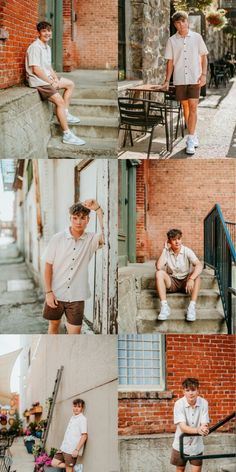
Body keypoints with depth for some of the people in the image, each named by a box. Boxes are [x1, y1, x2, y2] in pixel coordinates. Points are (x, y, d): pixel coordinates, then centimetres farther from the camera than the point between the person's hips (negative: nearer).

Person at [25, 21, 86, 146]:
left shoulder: (47, 47, 13)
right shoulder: (35, 47, -18)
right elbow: (36, 70, -23)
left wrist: (55, 78, 2)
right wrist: (51, 82, -16)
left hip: (47, 78, 10)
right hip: (38, 81, -10)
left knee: (70, 84, 18)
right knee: (60, 101, -21)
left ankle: (65, 114, 16)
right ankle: (67, 135, -20)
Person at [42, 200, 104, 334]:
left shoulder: (91, 239, -4)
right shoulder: (58, 239, -6)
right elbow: (48, 266, -3)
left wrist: (98, 209, -27)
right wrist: (49, 292, -8)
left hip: (76, 296, 0)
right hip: (56, 294, 0)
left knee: (75, 332, 0)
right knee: (54, 325, 18)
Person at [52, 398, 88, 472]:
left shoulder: (82, 419, -10)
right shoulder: (72, 418, 15)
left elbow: (84, 436, -17)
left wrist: (77, 449, -21)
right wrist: (62, 447, 17)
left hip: (72, 450, -9)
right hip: (64, 448, 9)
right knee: (54, 463, 6)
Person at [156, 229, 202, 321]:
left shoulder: (187, 251, -9)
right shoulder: (167, 252, -4)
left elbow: (199, 265, -24)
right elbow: (158, 267, -21)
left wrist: (191, 279, -42)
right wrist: (165, 249, -17)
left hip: (185, 282, -1)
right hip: (172, 282, 1)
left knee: (196, 276, -31)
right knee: (159, 273, -27)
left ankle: (192, 307, -36)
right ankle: (164, 306, -33)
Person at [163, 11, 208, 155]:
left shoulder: (197, 37, 3)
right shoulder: (172, 40, 4)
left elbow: (204, 56, 6)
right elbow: (170, 61, 7)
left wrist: (204, 74, -5)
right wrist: (167, 80, 2)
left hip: (195, 78, -2)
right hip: (180, 79, 2)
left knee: (193, 108, -9)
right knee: (186, 108, 8)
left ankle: (190, 140, -9)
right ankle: (193, 137, 21)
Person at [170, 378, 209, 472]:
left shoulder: (204, 403, -15)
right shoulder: (179, 404, -20)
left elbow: (204, 424, -18)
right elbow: (183, 427, -27)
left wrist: (204, 429, -44)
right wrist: (197, 430, -47)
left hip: (197, 445, 1)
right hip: (181, 444, -1)